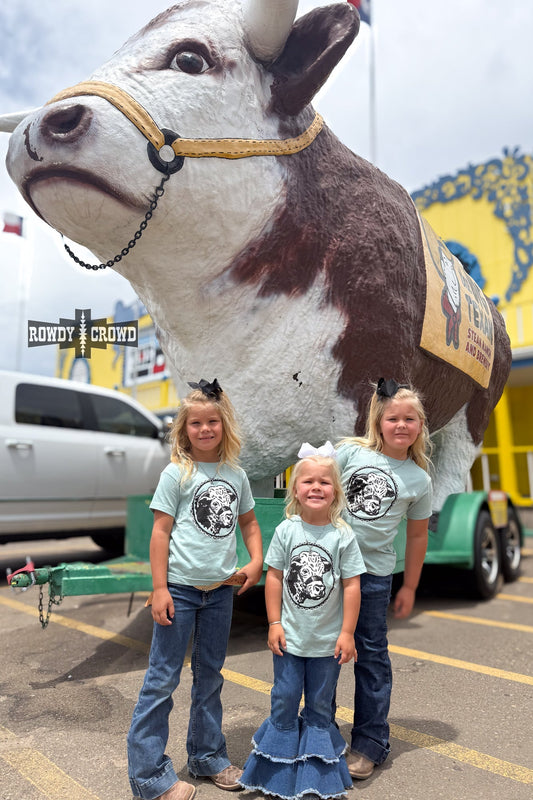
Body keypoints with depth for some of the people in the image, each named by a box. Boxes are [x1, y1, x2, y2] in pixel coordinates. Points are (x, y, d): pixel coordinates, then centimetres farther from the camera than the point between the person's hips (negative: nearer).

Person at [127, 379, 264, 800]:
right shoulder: (177, 473, -9)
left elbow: (249, 521, 15)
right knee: (163, 678, 4)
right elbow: (160, 532, -9)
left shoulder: (236, 474, 4)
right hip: (180, 589, -4)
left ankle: (208, 756, 37)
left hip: (220, 590, 5)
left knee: (210, 675, 19)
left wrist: (257, 561, 1)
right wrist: (159, 588, -12)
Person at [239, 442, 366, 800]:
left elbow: (351, 585, -7)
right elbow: (274, 577, -2)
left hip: (327, 639, 0)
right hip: (290, 636, 1)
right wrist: (274, 623, -3)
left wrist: (347, 632, -7)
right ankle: (279, 768, 35)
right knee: (284, 698, 13)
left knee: (320, 704, 16)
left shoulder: (343, 535, -11)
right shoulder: (287, 530, -8)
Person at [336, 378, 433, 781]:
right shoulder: (350, 452, -4)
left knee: (372, 655, 10)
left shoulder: (419, 479, 0)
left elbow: (417, 535, 8)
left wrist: (410, 587, 10)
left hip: (373, 573, 0)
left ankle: (370, 744, 28)